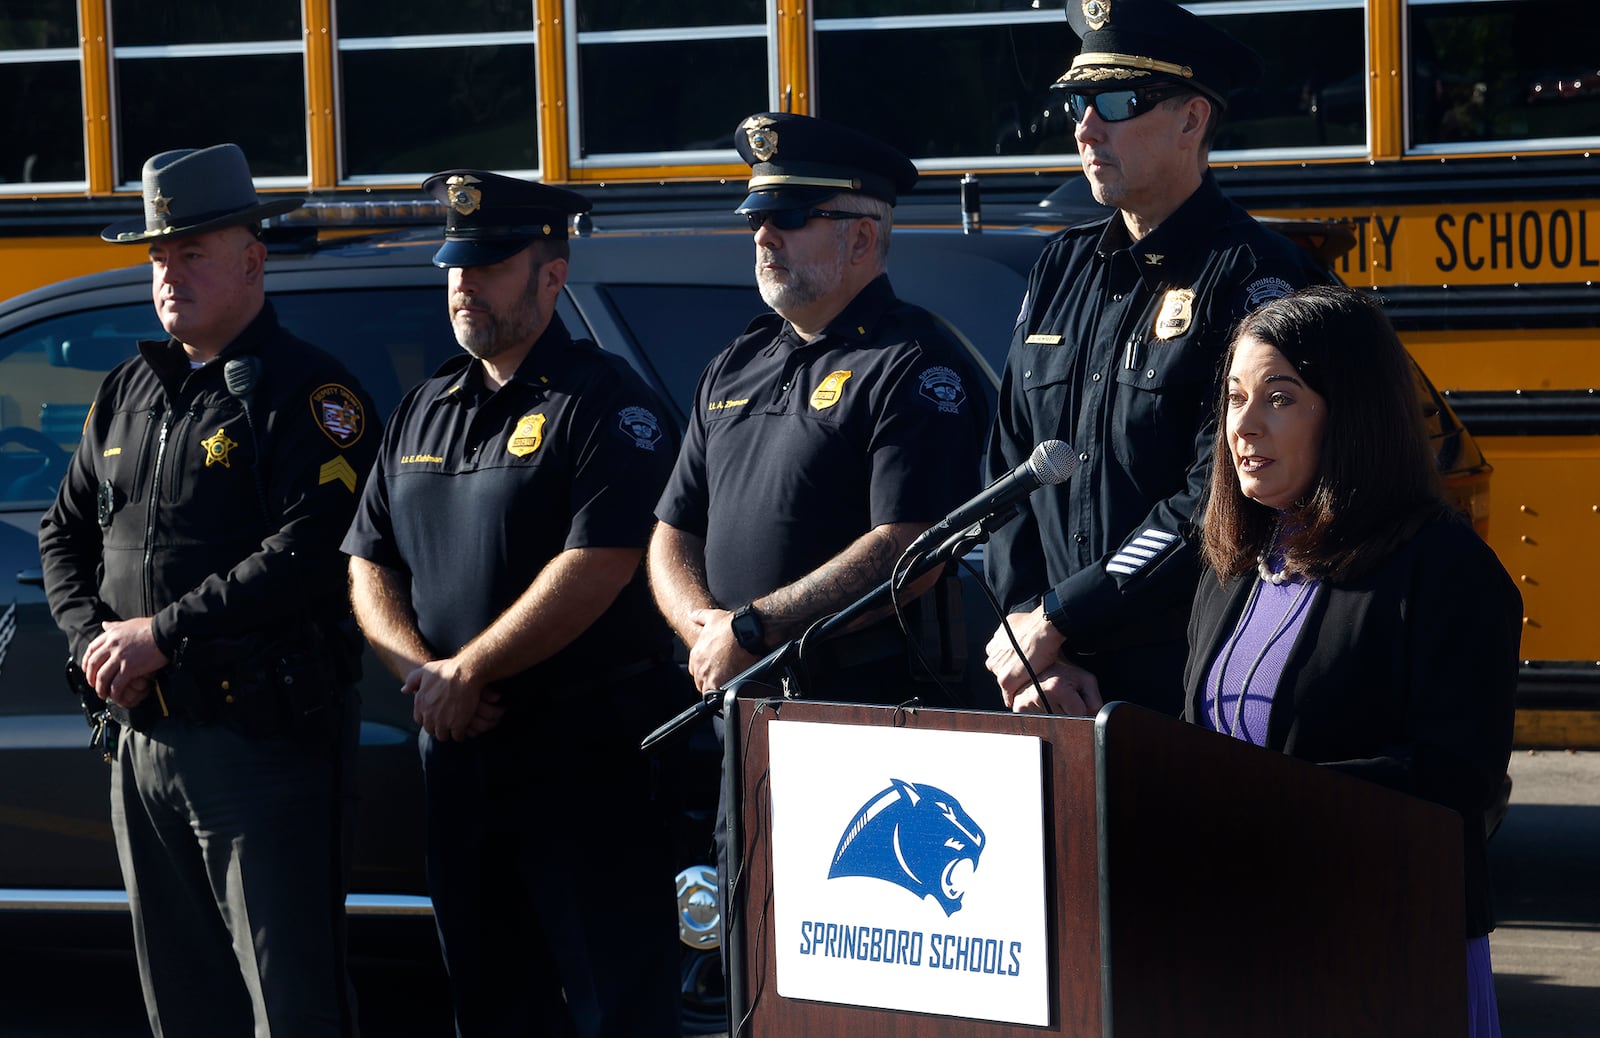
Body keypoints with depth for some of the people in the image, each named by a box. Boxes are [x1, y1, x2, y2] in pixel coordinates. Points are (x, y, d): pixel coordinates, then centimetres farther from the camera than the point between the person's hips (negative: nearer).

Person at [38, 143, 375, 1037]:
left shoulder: (308, 393, -8)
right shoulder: (129, 394, 17)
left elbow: (310, 553, -20)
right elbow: (66, 531, 23)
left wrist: (161, 635, -17)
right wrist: (92, 640, 2)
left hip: (268, 742, -8)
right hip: (146, 740, 8)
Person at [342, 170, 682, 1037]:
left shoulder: (605, 405, -8)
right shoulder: (425, 411, 16)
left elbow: (596, 569, -18)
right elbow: (369, 565, 15)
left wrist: (467, 673, -15)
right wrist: (422, 671, -5)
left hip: (586, 760, -7)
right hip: (458, 755, 7)